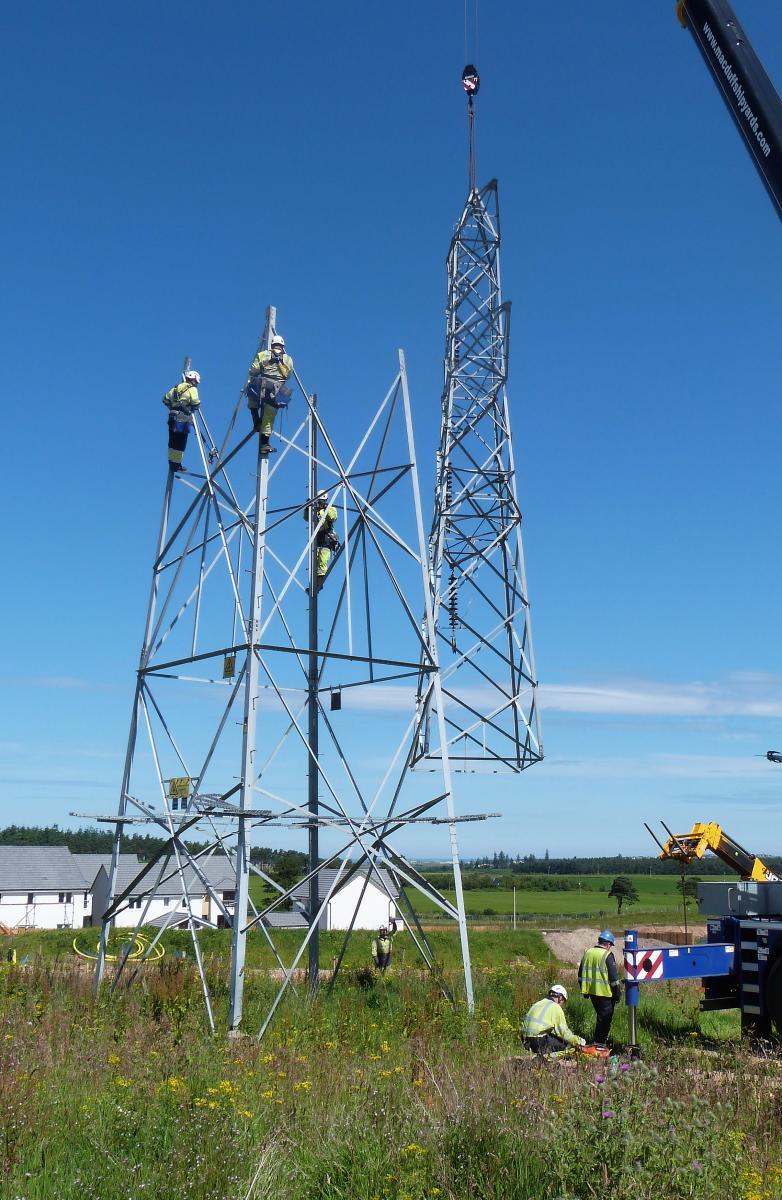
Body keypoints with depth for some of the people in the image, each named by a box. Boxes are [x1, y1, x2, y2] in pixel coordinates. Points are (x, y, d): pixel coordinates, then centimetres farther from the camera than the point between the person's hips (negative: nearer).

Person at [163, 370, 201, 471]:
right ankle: (177, 464, 2)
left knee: (172, 442, 13)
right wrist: (191, 409, 1)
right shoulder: (192, 389, -5)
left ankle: (172, 461, 20)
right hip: (184, 419, -6)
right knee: (180, 443, -1)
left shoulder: (176, 387, 15)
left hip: (173, 418, 7)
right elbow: (195, 403, -19)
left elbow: (166, 399, 14)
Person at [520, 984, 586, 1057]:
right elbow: (564, 1032, -3)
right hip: (541, 1042, -8)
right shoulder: (556, 1007, -3)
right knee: (569, 1043, 3)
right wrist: (578, 1041, 12)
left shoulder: (537, 1004, 19)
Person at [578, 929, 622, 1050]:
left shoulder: (587, 953, 8)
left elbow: (581, 974, 14)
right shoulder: (607, 955, -14)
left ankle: (599, 1039, 28)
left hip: (591, 991, 7)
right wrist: (617, 992, -5)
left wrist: (584, 990, 22)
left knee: (600, 1015, 21)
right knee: (606, 1017, 5)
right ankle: (600, 1043, 6)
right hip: (605, 992, -6)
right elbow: (613, 977, -14)